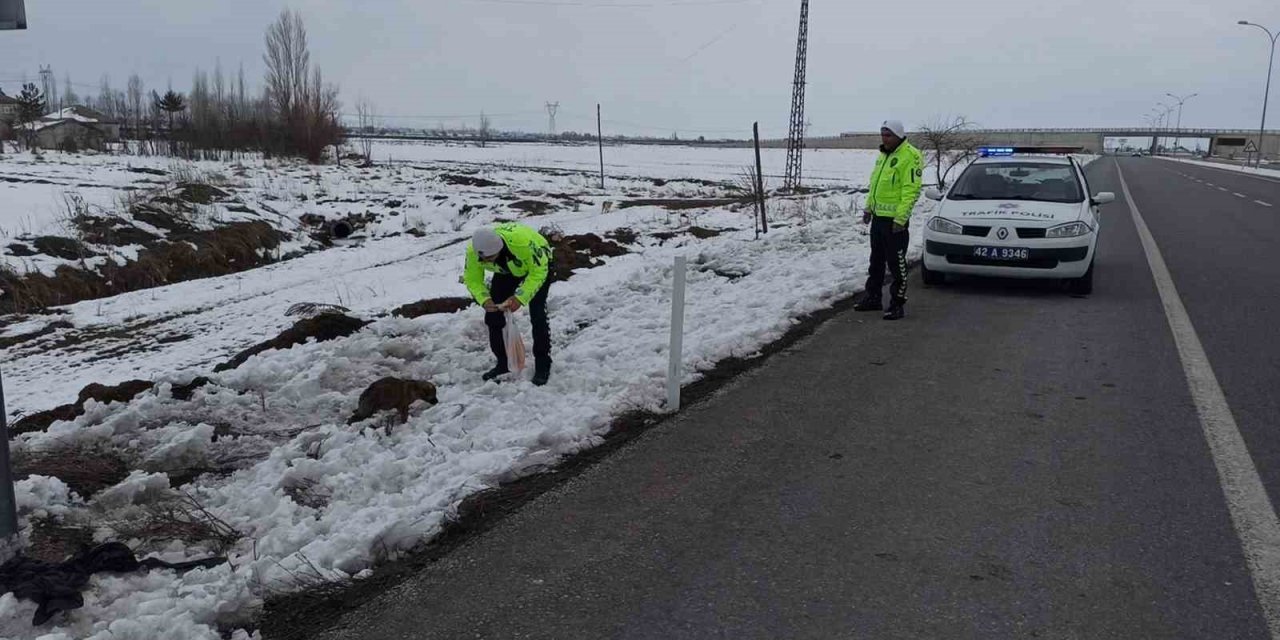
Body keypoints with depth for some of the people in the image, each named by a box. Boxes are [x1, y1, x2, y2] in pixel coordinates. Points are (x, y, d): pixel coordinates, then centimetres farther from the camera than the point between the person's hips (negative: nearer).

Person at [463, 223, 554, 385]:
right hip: (506, 271, 5)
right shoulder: (473, 251, -31)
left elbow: (538, 271, -32)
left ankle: (543, 365, -1)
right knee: (493, 314, -2)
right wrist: (484, 300, -35)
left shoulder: (522, 241, -45)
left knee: (537, 314, -16)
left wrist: (520, 298, -39)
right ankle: (503, 363, 15)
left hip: (538, 264, -4)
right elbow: (472, 280, -17)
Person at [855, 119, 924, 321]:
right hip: (878, 216, 9)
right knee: (876, 260, 17)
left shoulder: (910, 156, -14)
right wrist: (868, 208, 18)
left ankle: (897, 304, 3)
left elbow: (912, 190, -20)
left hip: (894, 219, -9)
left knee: (896, 263, -3)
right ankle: (873, 298, 28)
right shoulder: (883, 154, 14)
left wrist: (901, 217, -23)